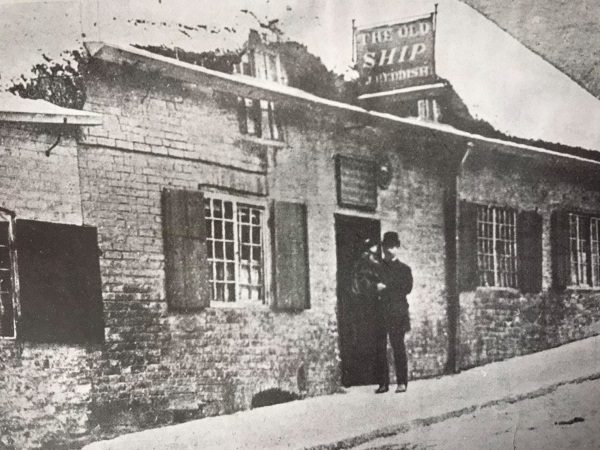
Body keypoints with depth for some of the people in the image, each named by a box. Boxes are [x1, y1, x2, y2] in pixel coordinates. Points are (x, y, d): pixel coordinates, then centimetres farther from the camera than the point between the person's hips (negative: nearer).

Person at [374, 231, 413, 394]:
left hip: (397, 314, -2)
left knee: (398, 347, -4)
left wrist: (386, 289, -8)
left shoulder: (404, 269, 10)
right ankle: (383, 383, 3)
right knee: (380, 348, -2)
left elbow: (407, 289, -2)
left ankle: (402, 382, 1)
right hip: (379, 313, 2)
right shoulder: (377, 267, 15)